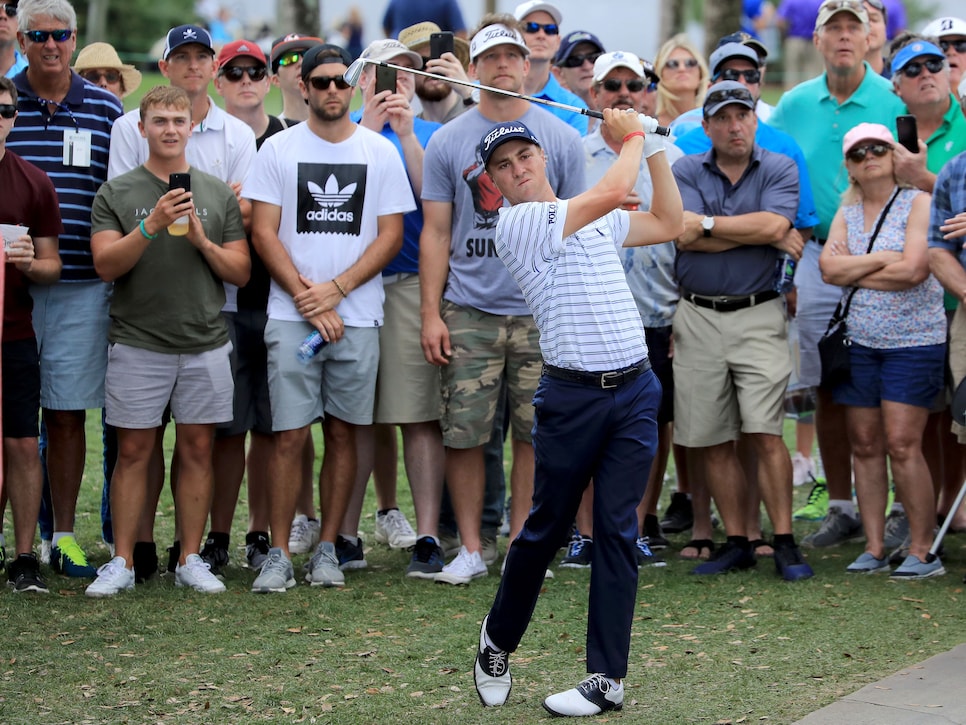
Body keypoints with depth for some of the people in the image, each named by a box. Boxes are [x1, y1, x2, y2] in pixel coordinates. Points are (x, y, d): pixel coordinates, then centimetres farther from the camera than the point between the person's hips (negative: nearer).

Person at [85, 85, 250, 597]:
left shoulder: (218, 194, 9)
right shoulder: (116, 193, 3)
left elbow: (241, 272, 7)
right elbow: (106, 265, -8)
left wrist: (202, 240, -10)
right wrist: (152, 225, -20)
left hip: (205, 344, 2)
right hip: (137, 344, -2)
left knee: (197, 449, 5)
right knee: (134, 451, 1)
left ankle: (190, 560, 13)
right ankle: (122, 562, 8)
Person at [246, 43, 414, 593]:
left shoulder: (380, 152, 7)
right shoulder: (278, 150, 5)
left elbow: (391, 236, 3)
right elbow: (264, 233, 1)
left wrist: (335, 289, -8)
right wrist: (307, 298, -8)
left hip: (358, 316, 1)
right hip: (291, 316, -1)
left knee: (343, 434, 5)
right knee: (290, 435, -4)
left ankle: (328, 549, 14)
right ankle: (279, 554, 2)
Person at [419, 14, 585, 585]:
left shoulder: (560, 138, 6)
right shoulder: (447, 141, 5)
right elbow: (436, 233, 5)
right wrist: (431, 313, -2)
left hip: (541, 312, 0)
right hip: (469, 311, 0)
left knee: (535, 432, 4)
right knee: (464, 432, -1)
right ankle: (471, 548, 10)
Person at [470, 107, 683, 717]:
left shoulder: (596, 221, 17)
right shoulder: (517, 224, -6)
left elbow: (669, 223, 23)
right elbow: (612, 192, -14)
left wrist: (654, 147, 17)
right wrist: (633, 135, 1)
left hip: (635, 390, 4)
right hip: (572, 396, -4)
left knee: (618, 531, 0)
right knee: (546, 529, 5)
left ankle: (608, 679, 3)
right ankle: (498, 643, 28)